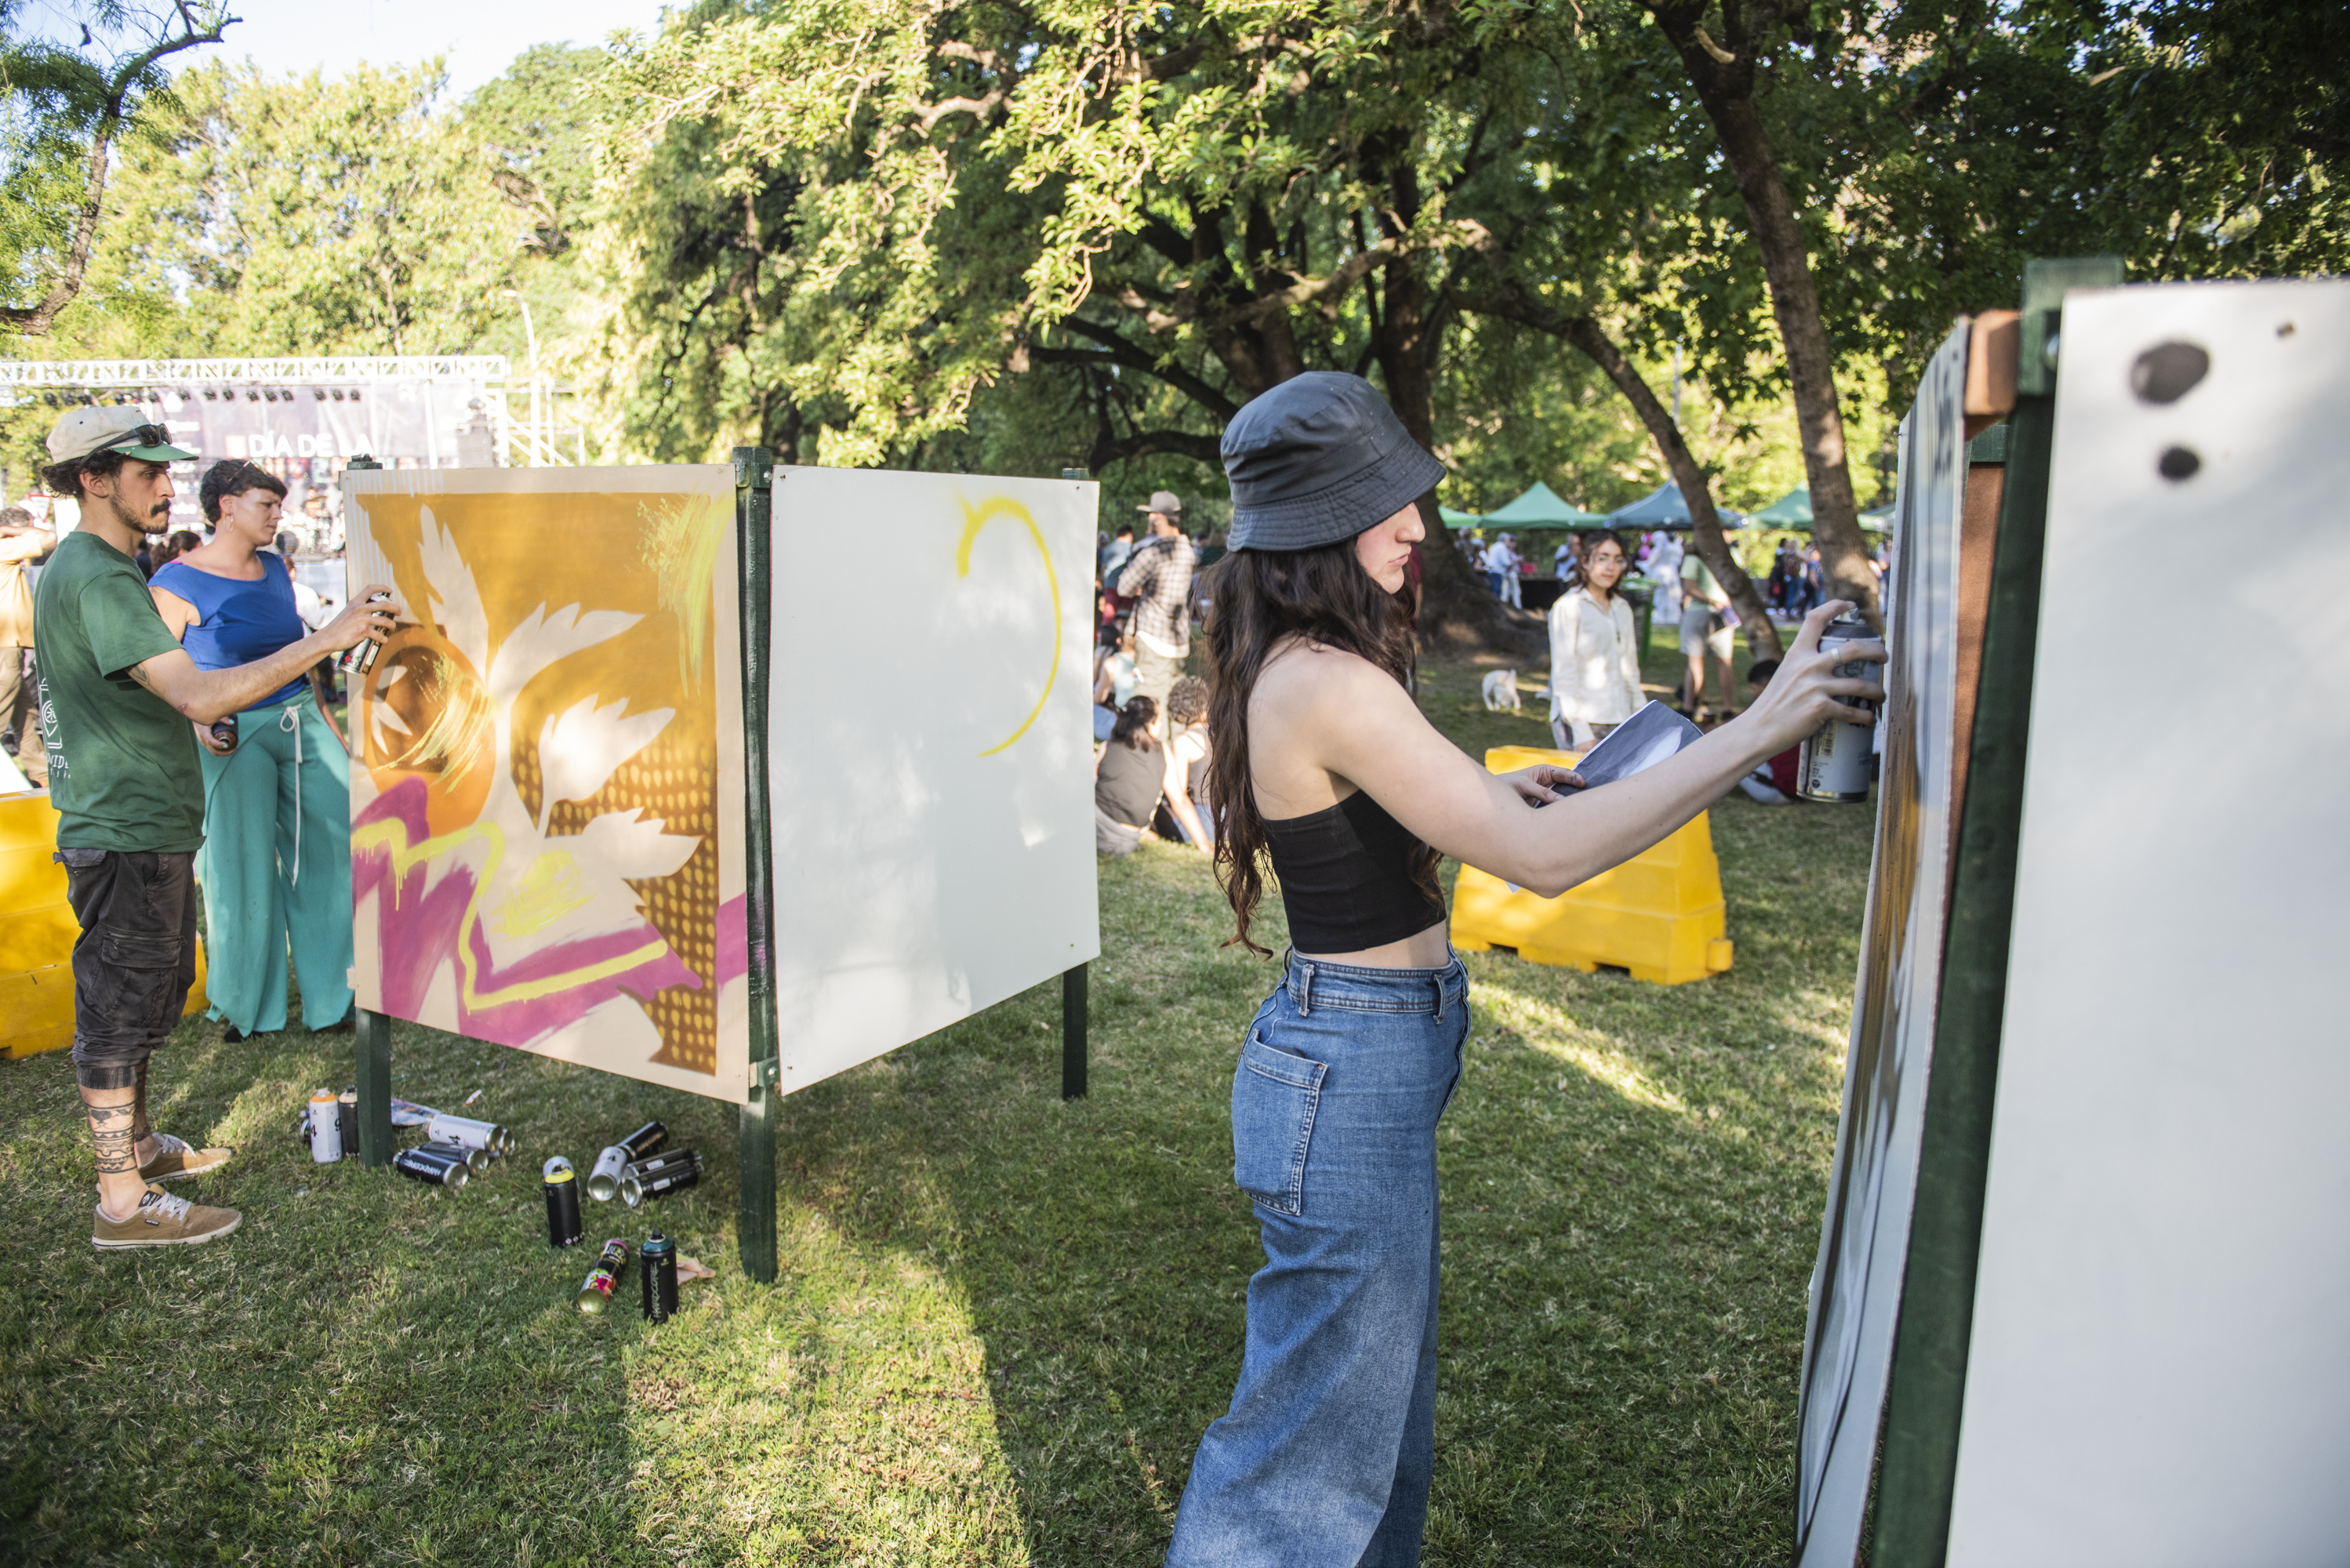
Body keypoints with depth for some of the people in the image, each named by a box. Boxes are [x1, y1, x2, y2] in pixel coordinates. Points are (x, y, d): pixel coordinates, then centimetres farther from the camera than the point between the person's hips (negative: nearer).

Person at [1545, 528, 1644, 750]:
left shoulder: (1623, 609, 15)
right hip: (1582, 720, -6)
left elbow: (1630, 669, 20)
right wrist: (1580, 730, -14)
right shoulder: (1569, 606, -4)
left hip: (1619, 721, 6)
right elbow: (1564, 674, -8)